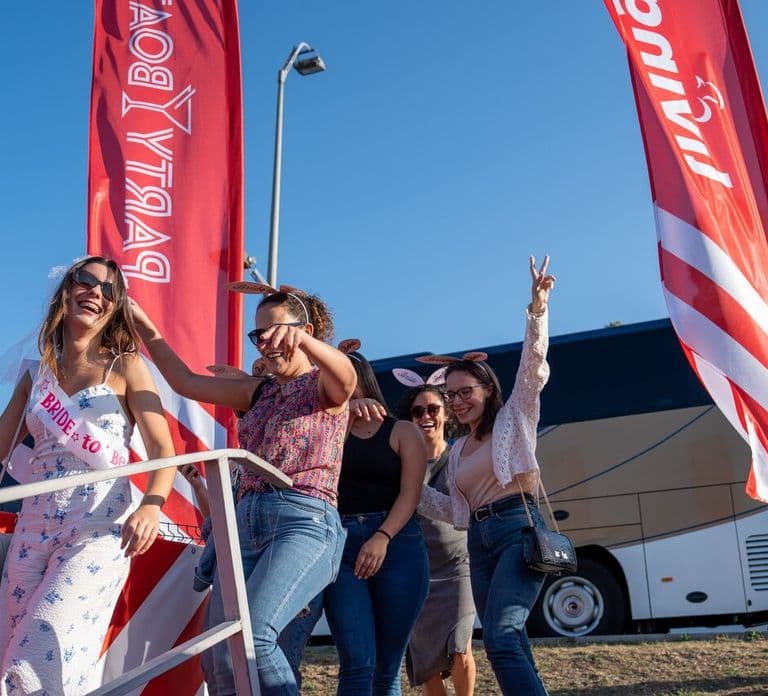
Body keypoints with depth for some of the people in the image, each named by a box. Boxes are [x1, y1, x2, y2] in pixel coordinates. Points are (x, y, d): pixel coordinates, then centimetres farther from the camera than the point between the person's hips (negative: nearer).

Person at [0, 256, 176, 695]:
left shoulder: (124, 367, 1)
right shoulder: (37, 375, 14)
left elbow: (163, 449, -7)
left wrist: (151, 505, -26)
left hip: (99, 527, -5)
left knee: (47, 654, -16)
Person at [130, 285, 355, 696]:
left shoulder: (325, 385, 5)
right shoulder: (256, 391, 22)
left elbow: (346, 375, -19)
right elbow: (186, 381, 23)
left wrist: (301, 339, -39)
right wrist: (147, 330, 16)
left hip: (304, 521, -6)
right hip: (246, 524, 6)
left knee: (250, 636, -27)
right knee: (217, 661, -2)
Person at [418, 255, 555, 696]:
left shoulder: (514, 417, 6)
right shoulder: (457, 452, 22)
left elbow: (533, 365, -8)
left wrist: (537, 309, -21)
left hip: (519, 529, -7)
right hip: (480, 542, 7)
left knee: (500, 638, -24)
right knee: (511, 648, 4)